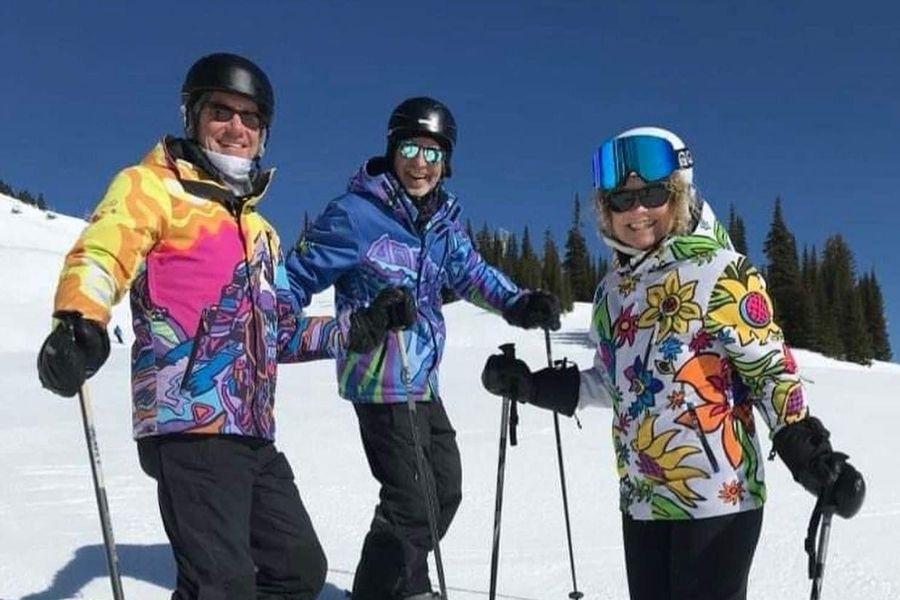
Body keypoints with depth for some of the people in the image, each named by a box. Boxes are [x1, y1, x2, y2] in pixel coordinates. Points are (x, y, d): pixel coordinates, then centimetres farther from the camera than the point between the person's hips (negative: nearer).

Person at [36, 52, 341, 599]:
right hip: (190, 425, -8)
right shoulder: (154, 186, 3)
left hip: (254, 435, 8)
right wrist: (80, 322, -37)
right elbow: (100, 252, -16)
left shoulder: (261, 231, 25)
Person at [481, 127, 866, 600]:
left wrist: (811, 456, -19)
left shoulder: (719, 274, -10)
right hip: (640, 499, 7)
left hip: (716, 496, -7)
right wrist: (530, 385, 12)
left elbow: (771, 371, -9)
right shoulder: (613, 289, 10)